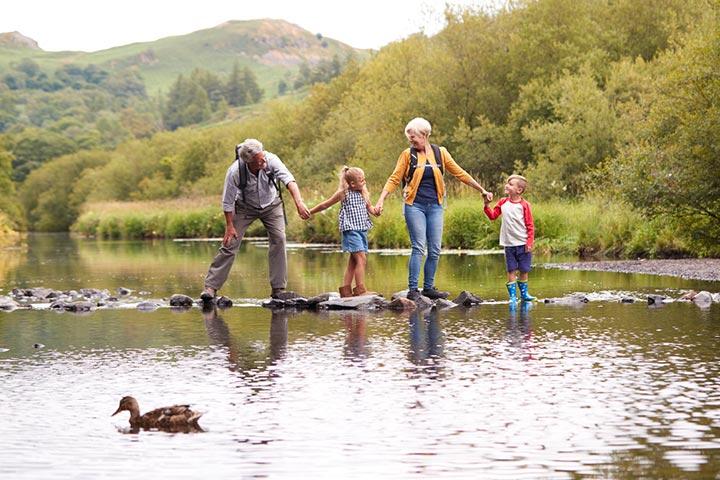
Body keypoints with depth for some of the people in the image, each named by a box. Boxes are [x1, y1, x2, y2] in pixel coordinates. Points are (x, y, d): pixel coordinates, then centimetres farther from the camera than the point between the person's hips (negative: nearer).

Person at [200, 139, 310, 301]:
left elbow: (289, 180, -40)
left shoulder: (271, 160, -30)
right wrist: (229, 225, -15)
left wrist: (299, 203, -54)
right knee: (230, 244, -8)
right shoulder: (235, 172, -32)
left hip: (271, 204, 2)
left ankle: (278, 288, -5)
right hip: (245, 207, -2)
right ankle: (210, 287, -2)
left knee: (279, 239, -12)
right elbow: (227, 202, -19)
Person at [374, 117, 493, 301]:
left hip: (435, 206, 3)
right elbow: (394, 179, 1)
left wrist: (482, 190, 10)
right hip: (415, 205, -3)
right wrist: (381, 200, -9)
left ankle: (428, 287, 12)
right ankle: (412, 289, -7)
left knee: (435, 250, 2)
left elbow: (460, 173, 10)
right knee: (418, 247, -10)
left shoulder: (440, 153, 5)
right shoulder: (408, 154, 1)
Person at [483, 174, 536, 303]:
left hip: (523, 244, -2)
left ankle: (524, 293, 20)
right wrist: (487, 205, -2)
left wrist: (529, 242, -10)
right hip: (509, 244, 2)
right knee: (511, 270, 1)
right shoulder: (503, 203, 5)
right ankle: (512, 295, 4)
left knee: (524, 270, 7)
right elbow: (493, 215, 12)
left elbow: (530, 226, -6)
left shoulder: (524, 205, -7)